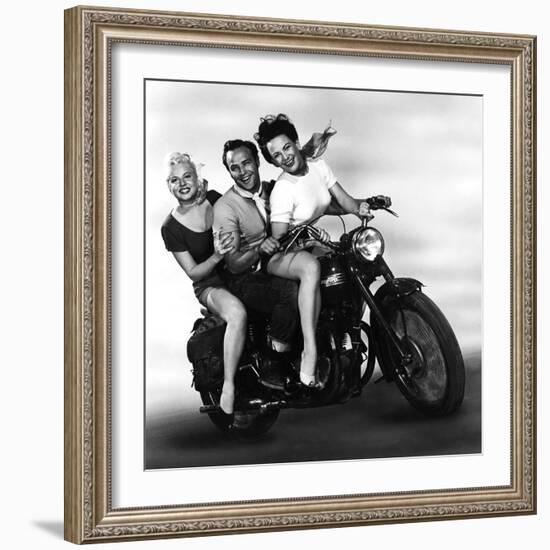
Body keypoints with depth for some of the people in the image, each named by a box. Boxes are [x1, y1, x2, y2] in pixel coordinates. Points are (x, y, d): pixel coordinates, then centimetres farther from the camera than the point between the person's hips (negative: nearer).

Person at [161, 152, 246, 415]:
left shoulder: (214, 199, 1)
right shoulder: (171, 228, -6)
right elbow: (193, 273, -6)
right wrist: (216, 256, -25)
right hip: (210, 285, -5)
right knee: (237, 313, -38)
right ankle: (229, 386, -35)